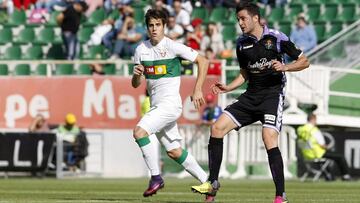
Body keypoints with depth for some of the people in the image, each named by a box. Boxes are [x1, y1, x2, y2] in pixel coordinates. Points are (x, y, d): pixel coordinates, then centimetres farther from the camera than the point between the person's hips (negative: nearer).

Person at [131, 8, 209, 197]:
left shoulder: (172, 47, -10)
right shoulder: (141, 49, 7)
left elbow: (202, 61, -6)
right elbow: (135, 84, 11)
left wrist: (197, 90, -11)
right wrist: (137, 74, -12)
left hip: (170, 103, -7)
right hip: (156, 105, 7)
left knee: (139, 132, -24)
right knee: (174, 152, 10)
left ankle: (156, 177, -15)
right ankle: (207, 181, 22)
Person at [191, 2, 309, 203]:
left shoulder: (276, 38, -7)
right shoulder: (242, 43, 9)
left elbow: (304, 61, -2)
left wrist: (284, 67, -18)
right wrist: (228, 87, 6)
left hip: (273, 94, -6)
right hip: (251, 95, 6)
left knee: (269, 139, -24)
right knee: (218, 127, -4)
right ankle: (213, 183, 5)